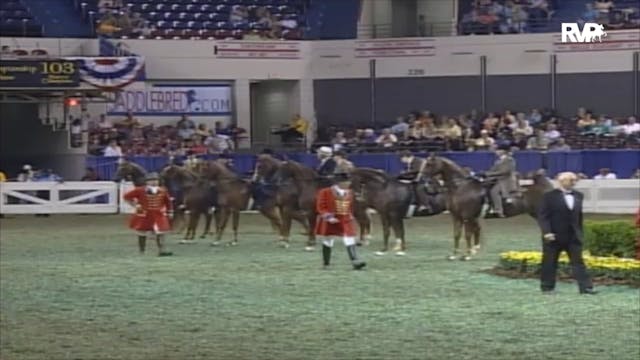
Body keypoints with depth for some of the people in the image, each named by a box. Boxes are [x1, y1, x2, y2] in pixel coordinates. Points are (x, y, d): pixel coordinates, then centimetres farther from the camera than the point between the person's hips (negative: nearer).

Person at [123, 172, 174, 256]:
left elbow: (168, 202, 14)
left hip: (158, 215, 2)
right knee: (142, 233, 8)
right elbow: (127, 197, -5)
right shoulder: (140, 190, -9)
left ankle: (161, 250, -12)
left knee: (160, 232, -11)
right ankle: (141, 251, 19)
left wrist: (169, 212, 14)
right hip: (143, 215, -2)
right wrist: (135, 205, -10)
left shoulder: (163, 191, 2)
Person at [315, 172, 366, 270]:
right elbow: (321, 207, -11)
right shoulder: (325, 192, -9)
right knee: (328, 243, 9)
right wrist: (329, 217, -20)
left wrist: (350, 216, 15)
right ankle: (326, 264, 22)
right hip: (330, 222, -3)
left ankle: (355, 262, -18)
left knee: (350, 241, -11)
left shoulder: (349, 193, 6)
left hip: (346, 222, 3)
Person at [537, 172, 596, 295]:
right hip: (554, 237, -4)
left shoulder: (578, 196, 9)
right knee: (549, 262, 5)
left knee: (578, 261, -2)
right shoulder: (550, 196, -7)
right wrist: (546, 232, -19)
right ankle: (547, 287, 16)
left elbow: (579, 216, 16)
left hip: (573, 236, 4)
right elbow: (542, 216, -9)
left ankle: (585, 287, -4)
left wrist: (580, 233, 14)